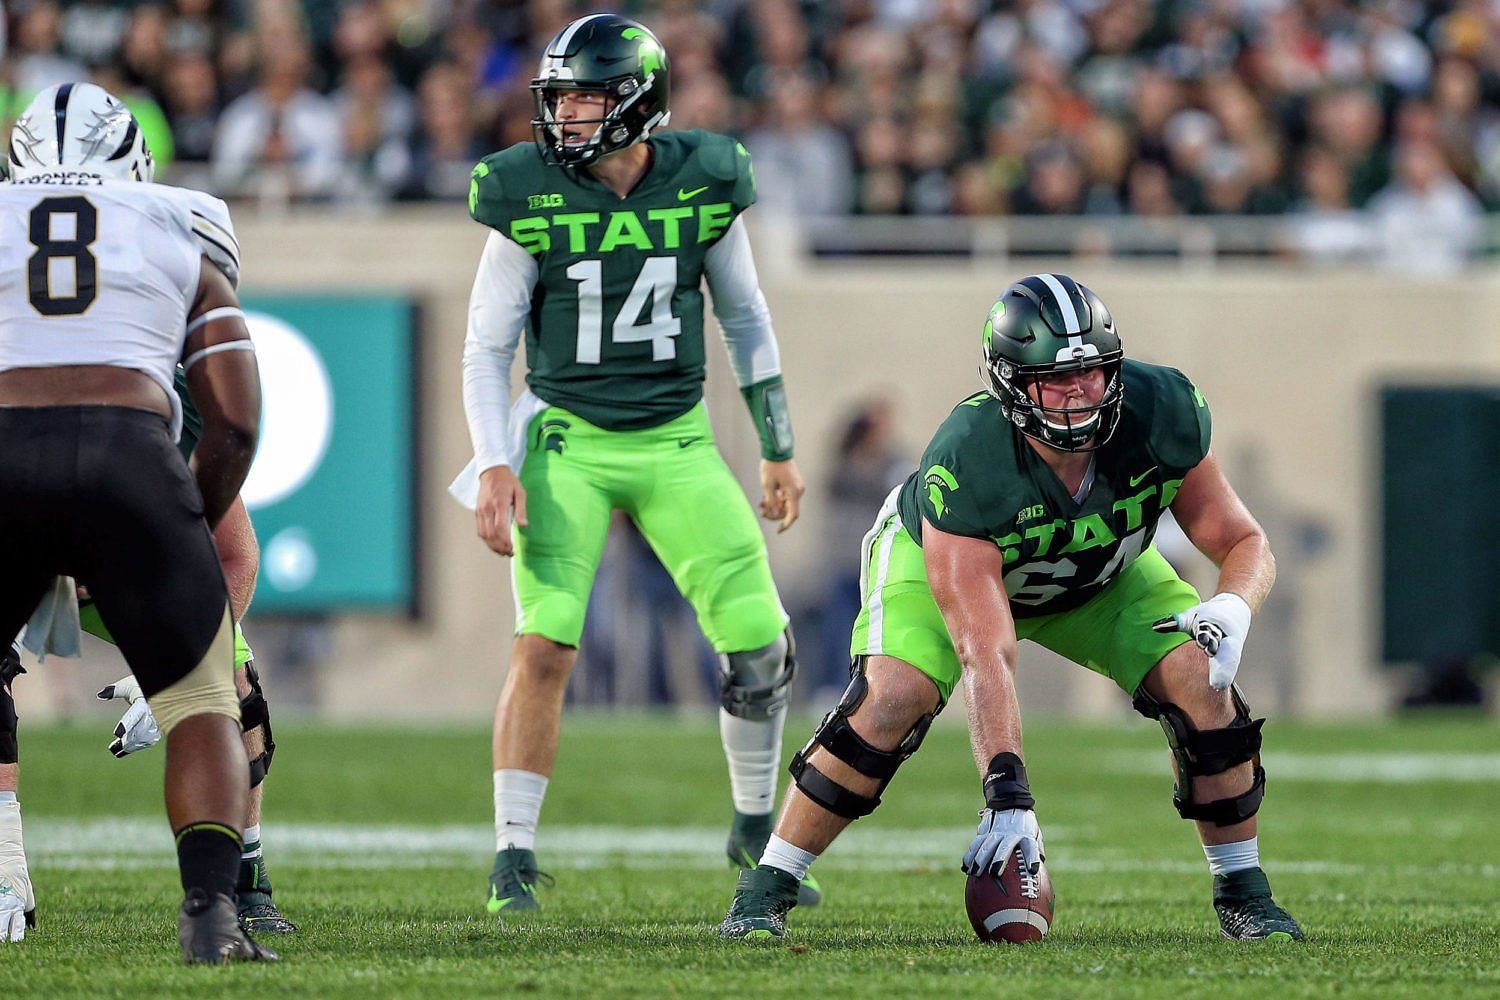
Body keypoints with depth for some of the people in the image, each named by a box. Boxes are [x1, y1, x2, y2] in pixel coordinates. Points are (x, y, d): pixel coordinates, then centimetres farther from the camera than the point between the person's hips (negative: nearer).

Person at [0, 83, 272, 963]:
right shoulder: (186, 239, 24)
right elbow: (236, 420, 15)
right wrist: (189, 534, 28)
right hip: (130, 454, -1)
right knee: (200, 702, 10)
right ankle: (210, 910, -9)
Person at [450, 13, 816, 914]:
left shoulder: (703, 186, -4)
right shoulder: (530, 202, -9)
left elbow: (746, 319, 9)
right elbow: (487, 349, -2)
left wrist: (779, 449, 11)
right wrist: (495, 464, -13)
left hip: (676, 443, 2)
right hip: (567, 441, -2)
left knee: (759, 644, -1)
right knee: (545, 645, -15)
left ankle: (757, 830, 22)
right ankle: (513, 858, -6)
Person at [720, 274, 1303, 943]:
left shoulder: (1163, 415, -31)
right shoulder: (964, 467, -41)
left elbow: (1245, 546, -18)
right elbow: (985, 653, -42)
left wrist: (1232, 610, -43)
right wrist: (1008, 797, -48)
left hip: (1103, 574, 4)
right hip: (947, 561, -4)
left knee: (1201, 683, -17)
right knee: (890, 701, -28)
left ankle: (1242, 893, 0)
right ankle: (764, 893, -15)